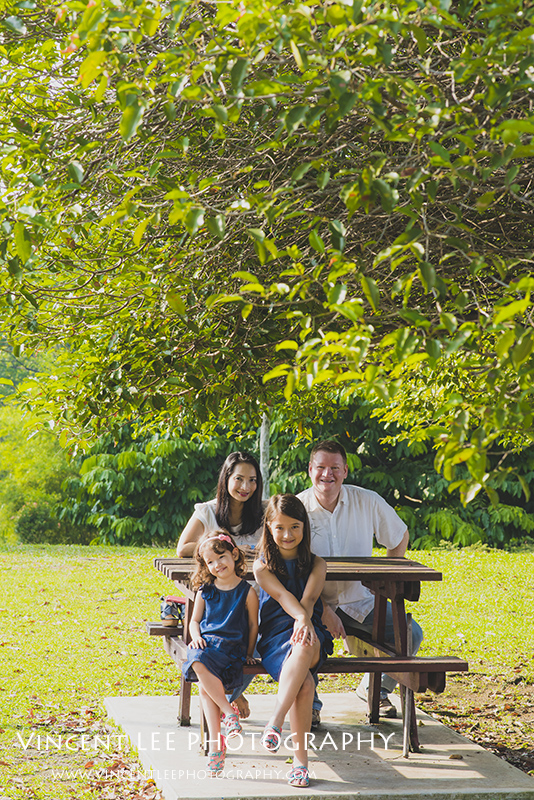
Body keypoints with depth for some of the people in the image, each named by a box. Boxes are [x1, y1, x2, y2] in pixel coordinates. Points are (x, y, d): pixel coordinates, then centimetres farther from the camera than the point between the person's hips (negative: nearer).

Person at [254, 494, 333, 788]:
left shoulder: (316, 565, 12)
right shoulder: (263, 567, 7)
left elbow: (308, 598, -6)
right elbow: (282, 595, -11)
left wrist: (304, 622, -28)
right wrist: (301, 617, -31)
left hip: (310, 632, 1)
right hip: (275, 637, -1)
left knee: (306, 647, -40)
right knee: (305, 682, -32)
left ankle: (275, 721, -38)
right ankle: (300, 757, -29)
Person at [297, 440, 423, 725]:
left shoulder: (368, 502, -4)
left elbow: (400, 537, 13)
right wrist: (323, 610, -21)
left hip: (360, 600, 3)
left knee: (410, 634, -14)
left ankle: (373, 688, 15)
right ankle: (309, 704, -5)